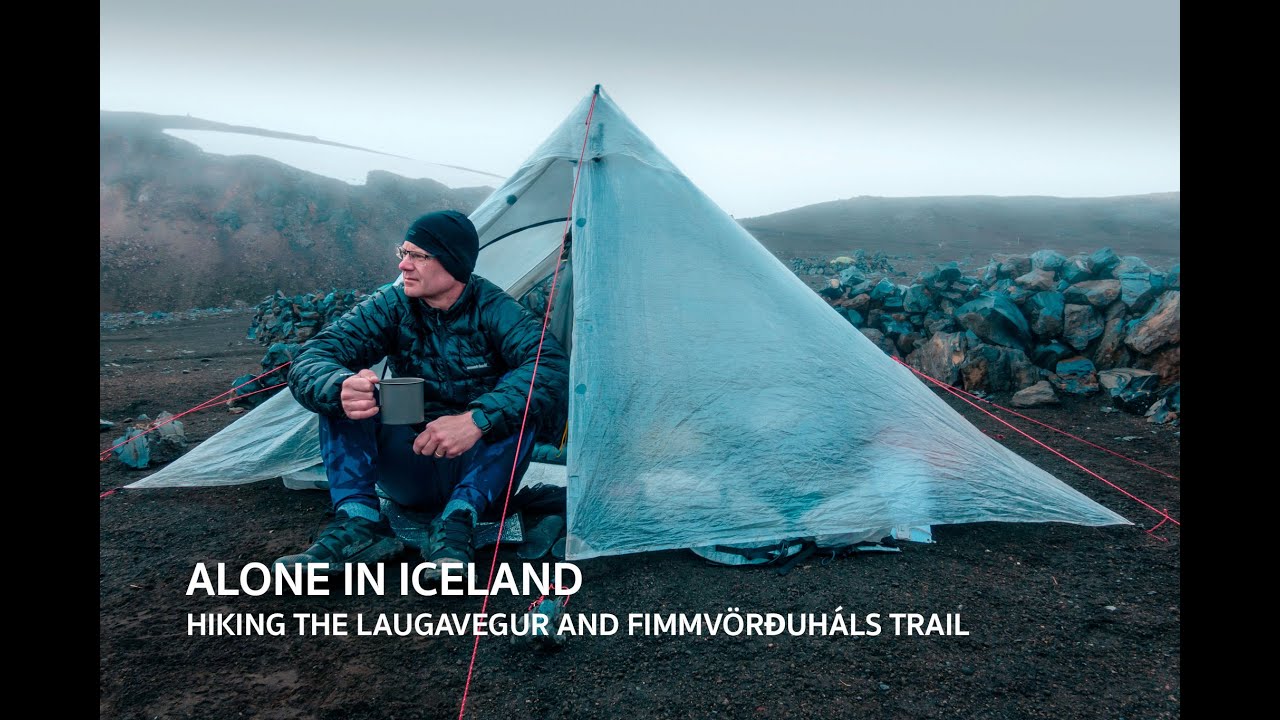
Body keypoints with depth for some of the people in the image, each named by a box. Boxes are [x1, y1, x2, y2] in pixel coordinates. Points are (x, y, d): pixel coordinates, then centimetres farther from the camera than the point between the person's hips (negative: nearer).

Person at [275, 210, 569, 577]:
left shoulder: (494, 310, -15)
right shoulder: (392, 306, -6)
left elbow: (551, 368, -33)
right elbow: (310, 362, -16)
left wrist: (477, 419, -46)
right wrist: (340, 387, -41)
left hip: (478, 472, -3)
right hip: (410, 474, 3)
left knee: (516, 403, -30)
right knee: (343, 393, -18)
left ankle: (457, 523, -32)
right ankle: (359, 523, -28)